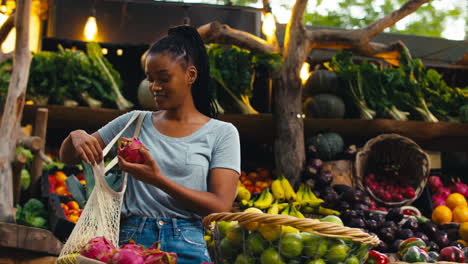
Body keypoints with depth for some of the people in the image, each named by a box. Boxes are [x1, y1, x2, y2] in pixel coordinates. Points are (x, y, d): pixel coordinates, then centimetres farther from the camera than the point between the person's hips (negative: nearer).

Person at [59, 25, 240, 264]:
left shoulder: (222, 133, 7)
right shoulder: (133, 123, 15)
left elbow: (221, 206, -3)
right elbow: (67, 157, 20)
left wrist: (158, 180, -13)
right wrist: (76, 136, -3)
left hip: (187, 245, -1)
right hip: (131, 240, 2)